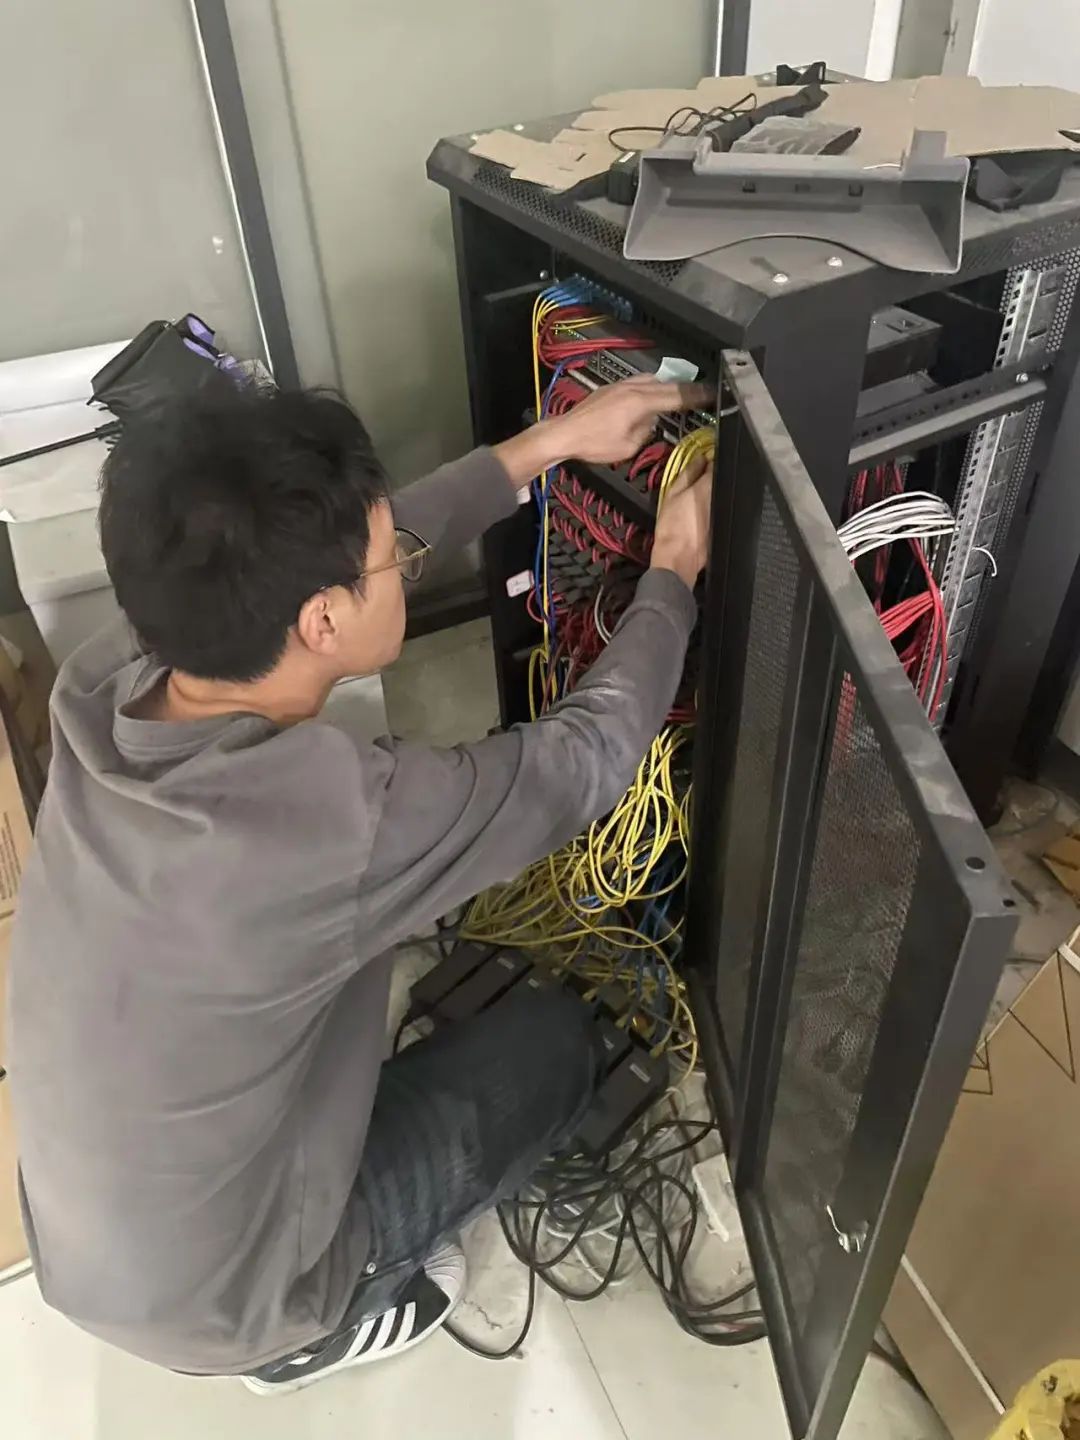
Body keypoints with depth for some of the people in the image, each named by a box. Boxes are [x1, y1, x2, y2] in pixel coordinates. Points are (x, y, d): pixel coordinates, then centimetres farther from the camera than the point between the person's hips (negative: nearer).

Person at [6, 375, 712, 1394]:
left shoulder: (105, 685, -20)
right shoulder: (342, 826, -40)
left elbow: (314, 560, -7)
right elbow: (589, 758, -22)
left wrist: (549, 444, -3)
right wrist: (673, 576, -5)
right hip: (218, 1301, -5)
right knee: (555, 1038, 7)